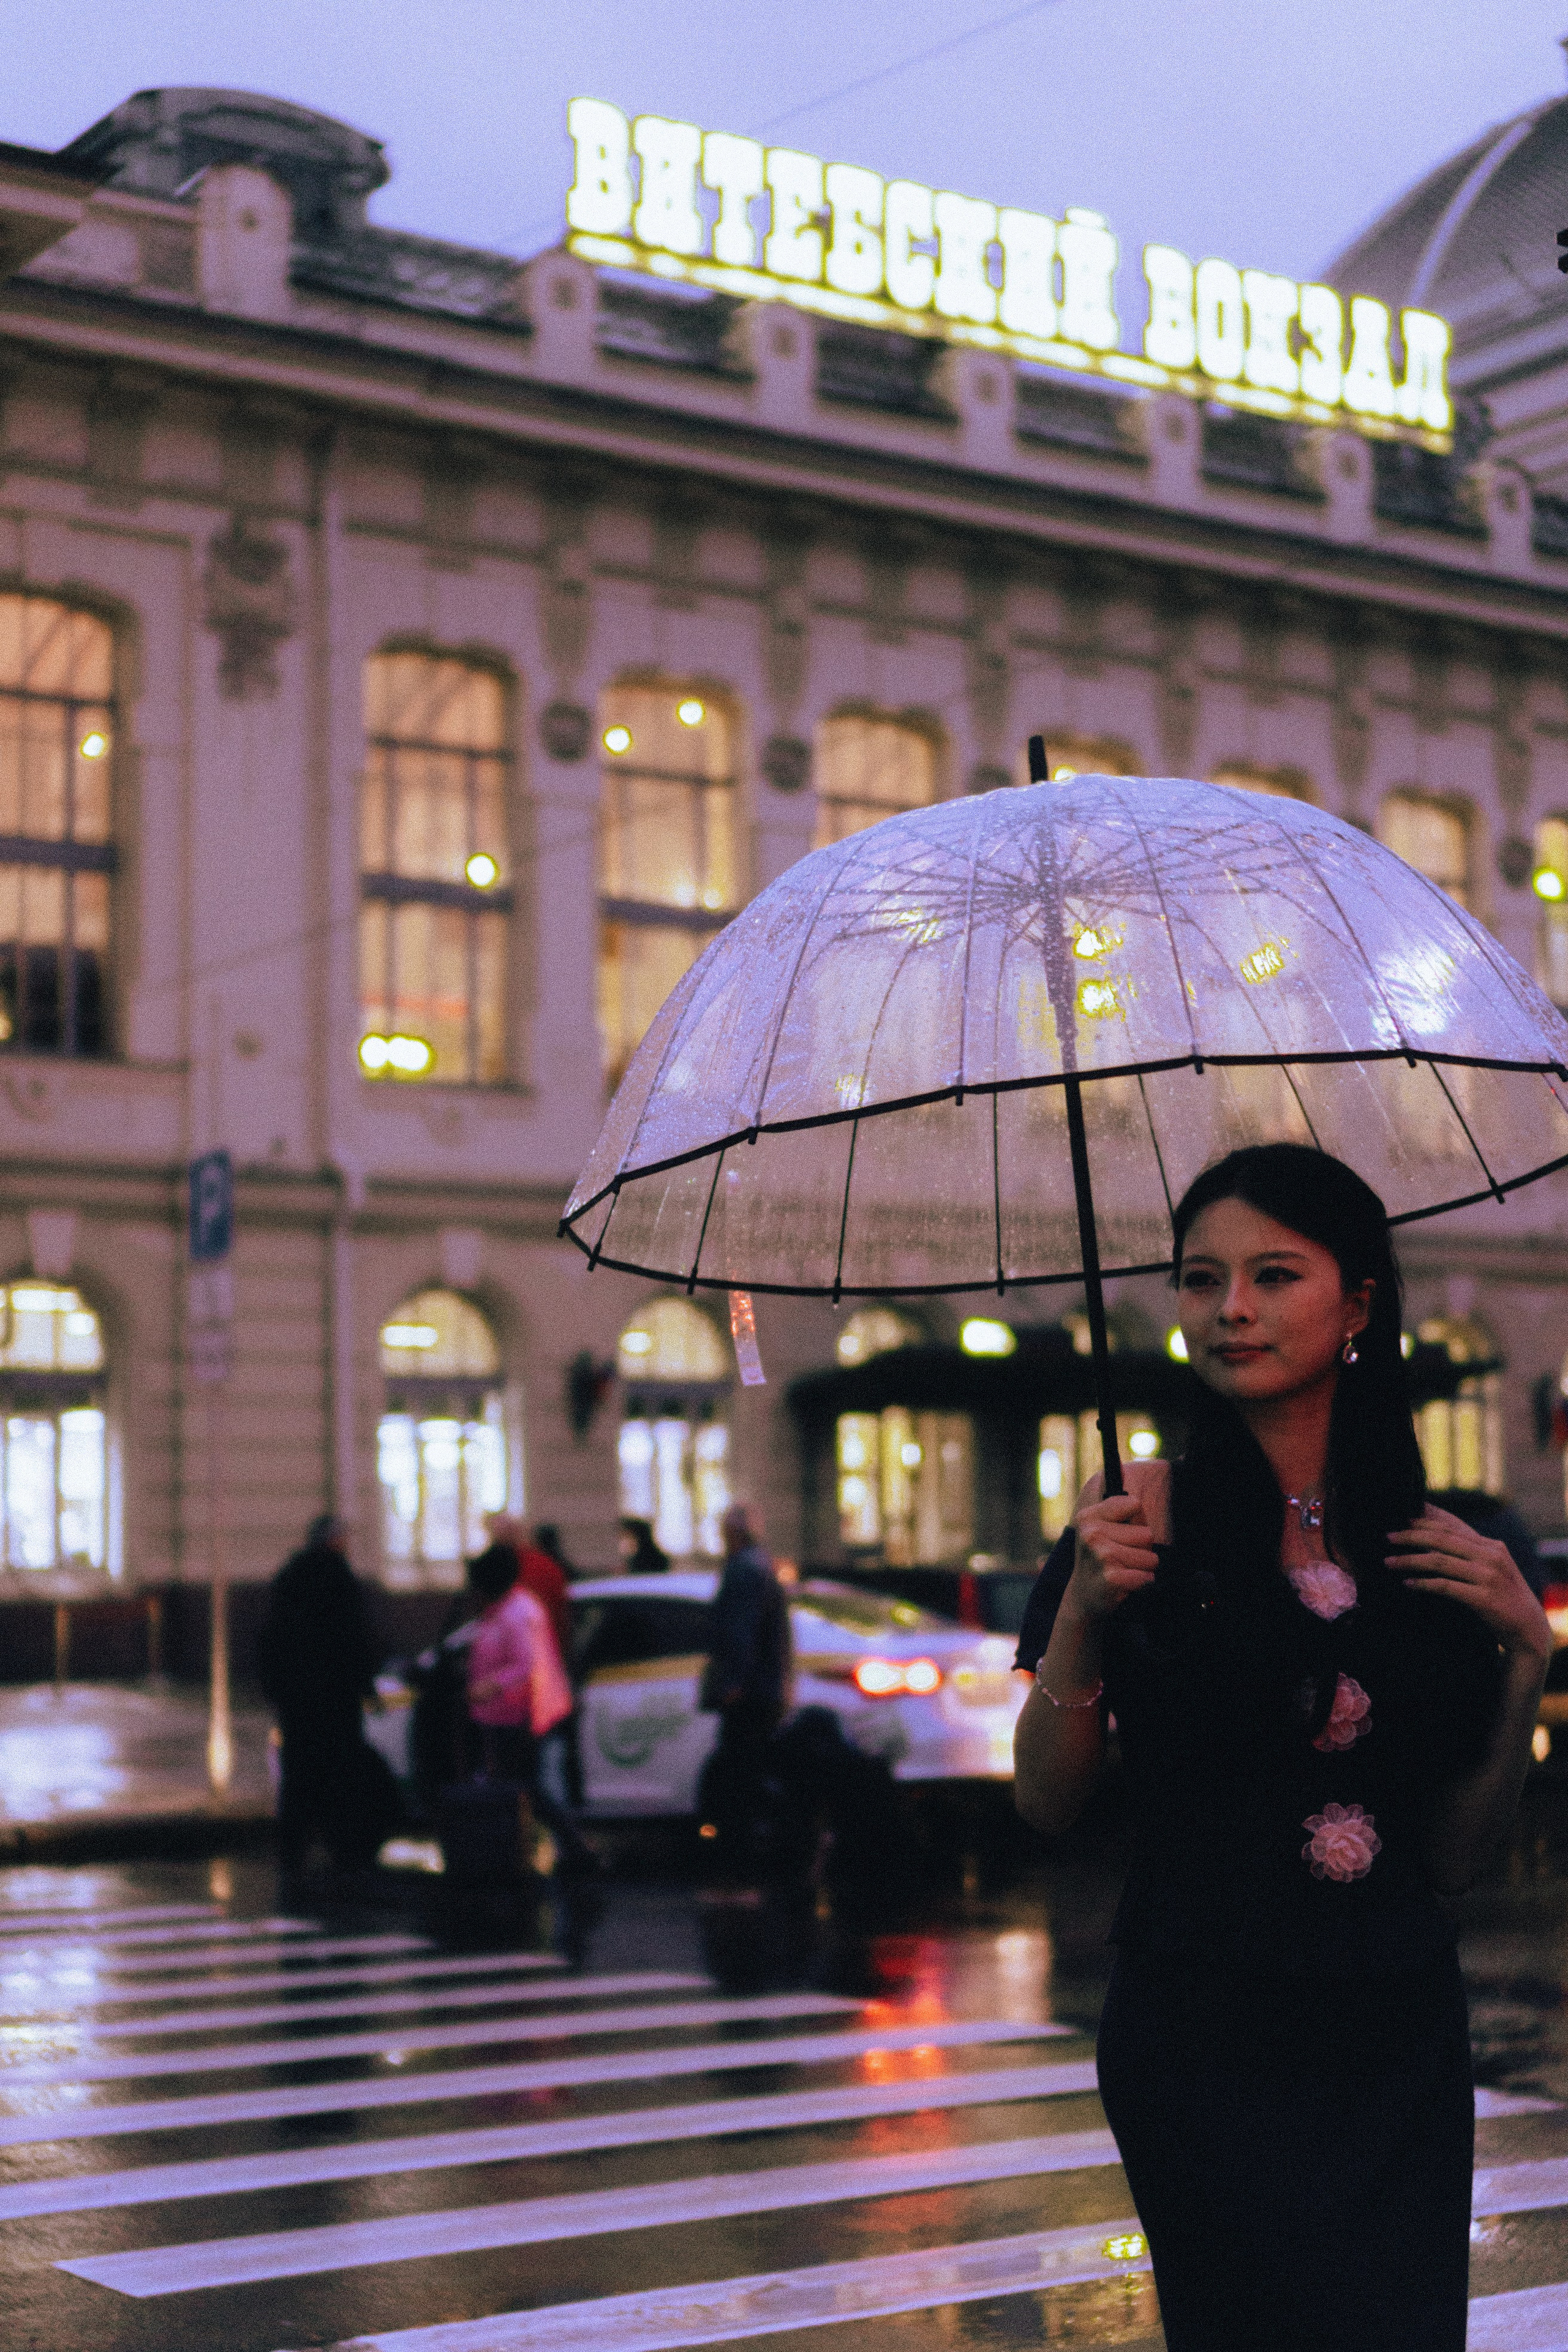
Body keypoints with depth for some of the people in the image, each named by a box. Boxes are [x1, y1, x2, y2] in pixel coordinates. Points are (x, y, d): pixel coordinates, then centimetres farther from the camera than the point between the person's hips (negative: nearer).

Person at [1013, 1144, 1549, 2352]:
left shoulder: (1432, 1548, 6)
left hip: (1403, 2038, 4)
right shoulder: (1147, 1514, -4)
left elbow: (1454, 1855, 7)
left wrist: (1525, 1660, -5)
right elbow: (1047, 1801, -4)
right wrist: (1081, 1611, -19)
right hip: (1207, 2037, -4)